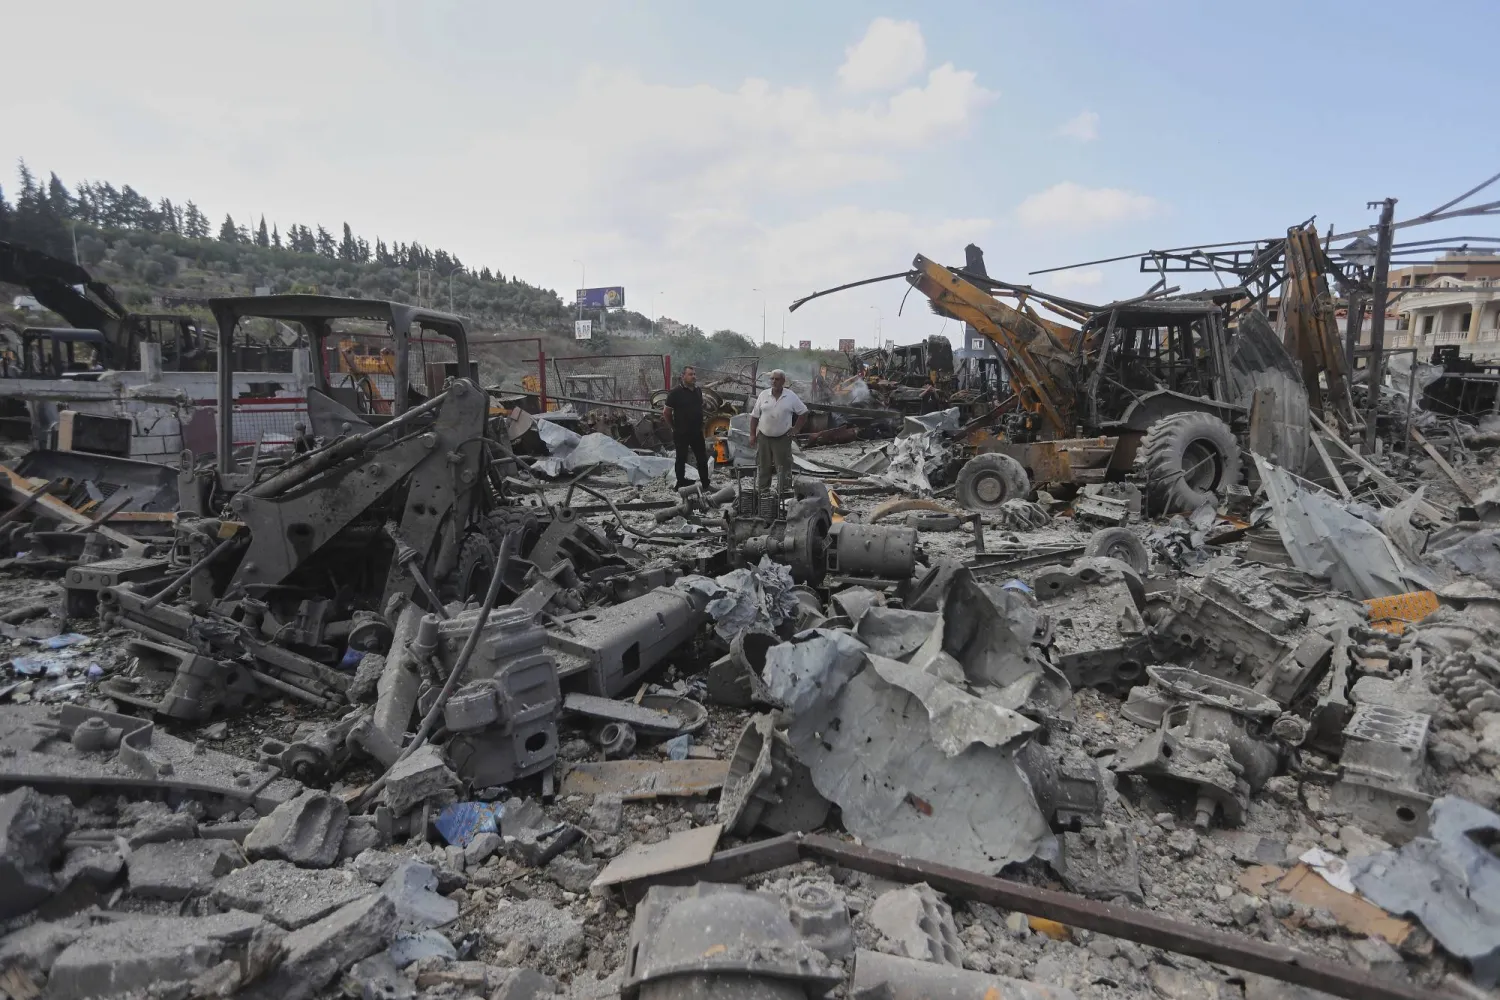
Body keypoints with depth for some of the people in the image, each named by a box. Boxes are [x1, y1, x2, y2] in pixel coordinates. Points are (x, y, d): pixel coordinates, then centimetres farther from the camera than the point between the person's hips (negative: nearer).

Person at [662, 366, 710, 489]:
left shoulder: (698, 391, 7)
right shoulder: (676, 393, -12)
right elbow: (666, 412, -7)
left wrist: (700, 425, 13)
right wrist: (675, 426, 0)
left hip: (697, 432, 6)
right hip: (681, 433, -6)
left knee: (702, 459, 10)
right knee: (681, 459, 5)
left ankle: (705, 484, 20)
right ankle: (680, 484, 15)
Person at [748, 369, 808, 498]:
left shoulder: (791, 397, -3)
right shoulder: (763, 395, 2)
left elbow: (803, 412, 6)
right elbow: (754, 416, 5)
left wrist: (796, 428, -1)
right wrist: (752, 434, 0)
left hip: (782, 438, -2)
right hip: (763, 437, 2)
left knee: (784, 467, 1)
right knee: (762, 466, 9)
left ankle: (784, 492, 8)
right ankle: (761, 491, 19)